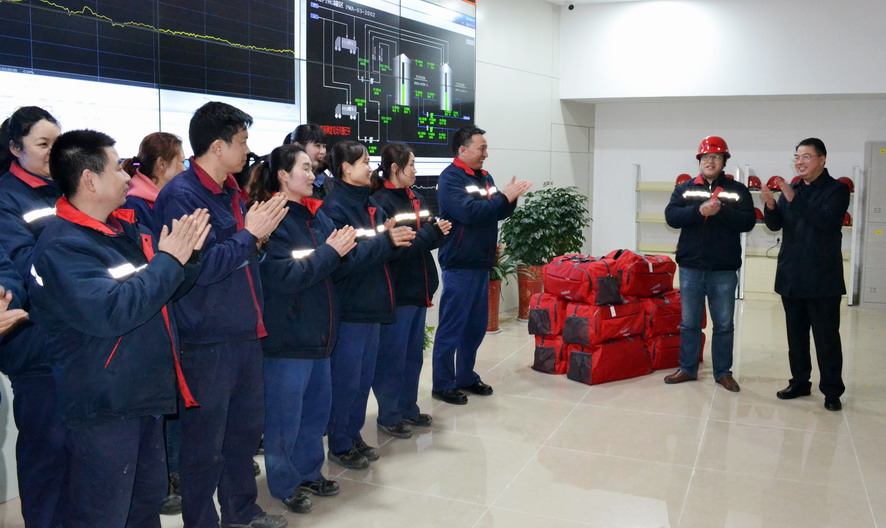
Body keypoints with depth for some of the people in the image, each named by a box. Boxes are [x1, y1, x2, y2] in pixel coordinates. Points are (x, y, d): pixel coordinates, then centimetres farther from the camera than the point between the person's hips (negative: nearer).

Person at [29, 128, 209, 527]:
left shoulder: (121, 228, 8)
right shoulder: (62, 247, -20)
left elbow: (166, 291, 15)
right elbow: (110, 312, -33)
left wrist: (186, 255, -6)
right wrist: (168, 260, -23)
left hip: (144, 393, 9)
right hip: (103, 406, -9)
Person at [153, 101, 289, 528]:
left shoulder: (230, 191, 10)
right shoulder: (181, 195, -17)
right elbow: (199, 266, -25)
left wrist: (260, 234, 3)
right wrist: (249, 234, -17)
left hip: (244, 331, 9)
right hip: (207, 338, -9)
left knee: (246, 427, 21)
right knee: (205, 443, 6)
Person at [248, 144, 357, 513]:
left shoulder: (316, 214, 9)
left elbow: (337, 271, 10)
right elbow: (286, 277, -22)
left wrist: (343, 251, -11)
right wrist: (329, 251, -18)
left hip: (318, 332, 8)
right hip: (287, 336, -8)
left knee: (317, 406, 17)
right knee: (285, 416, 6)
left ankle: (308, 471, 34)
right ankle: (284, 484, 23)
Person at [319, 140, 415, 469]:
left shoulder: (370, 204, 13)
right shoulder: (334, 207, -13)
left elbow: (383, 250, 14)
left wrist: (395, 238, -6)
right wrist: (385, 240, -24)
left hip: (372, 304, 8)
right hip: (348, 307, -8)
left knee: (364, 377, 16)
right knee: (346, 380, 1)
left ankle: (353, 436, 29)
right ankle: (339, 445, 15)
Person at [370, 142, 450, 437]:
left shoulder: (417, 199, 11)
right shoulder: (382, 202, -14)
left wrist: (440, 233, -6)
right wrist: (431, 231, -18)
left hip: (418, 289, 8)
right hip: (395, 291, -8)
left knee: (413, 354, 16)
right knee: (392, 357, 3)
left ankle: (408, 409, 29)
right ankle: (388, 416, 16)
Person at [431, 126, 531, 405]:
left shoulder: (484, 177, 13)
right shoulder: (450, 178, -12)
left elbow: (498, 213, 16)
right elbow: (470, 212, -25)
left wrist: (511, 198, -4)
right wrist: (504, 196, -18)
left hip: (482, 264, 8)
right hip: (459, 266, -8)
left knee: (476, 326, 15)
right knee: (451, 327, -1)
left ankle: (466, 377, 28)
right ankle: (443, 385, 9)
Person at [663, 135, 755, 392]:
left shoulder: (737, 190, 4)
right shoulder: (684, 188, 6)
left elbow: (748, 222, -8)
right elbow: (671, 216, -9)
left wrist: (722, 211, -21)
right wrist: (699, 210, -23)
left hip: (724, 270, -1)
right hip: (691, 267, 1)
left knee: (724, 324, 8)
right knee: (689, 322, 10)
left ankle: (723, 372, 20)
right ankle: (687, 368, 22)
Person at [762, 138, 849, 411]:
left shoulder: (837, 189, -4)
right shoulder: (792, 189, 12)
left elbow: (827, 220, -21)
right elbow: (775, 225, 5)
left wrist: (794, 200, -26)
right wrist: (771, 206, -16)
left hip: (822, 278, -5)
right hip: (791, 276, 5)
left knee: (826, 337, 0)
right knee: (796, 334, 12)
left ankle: (832, 391, 8)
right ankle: (799, 382, 23)